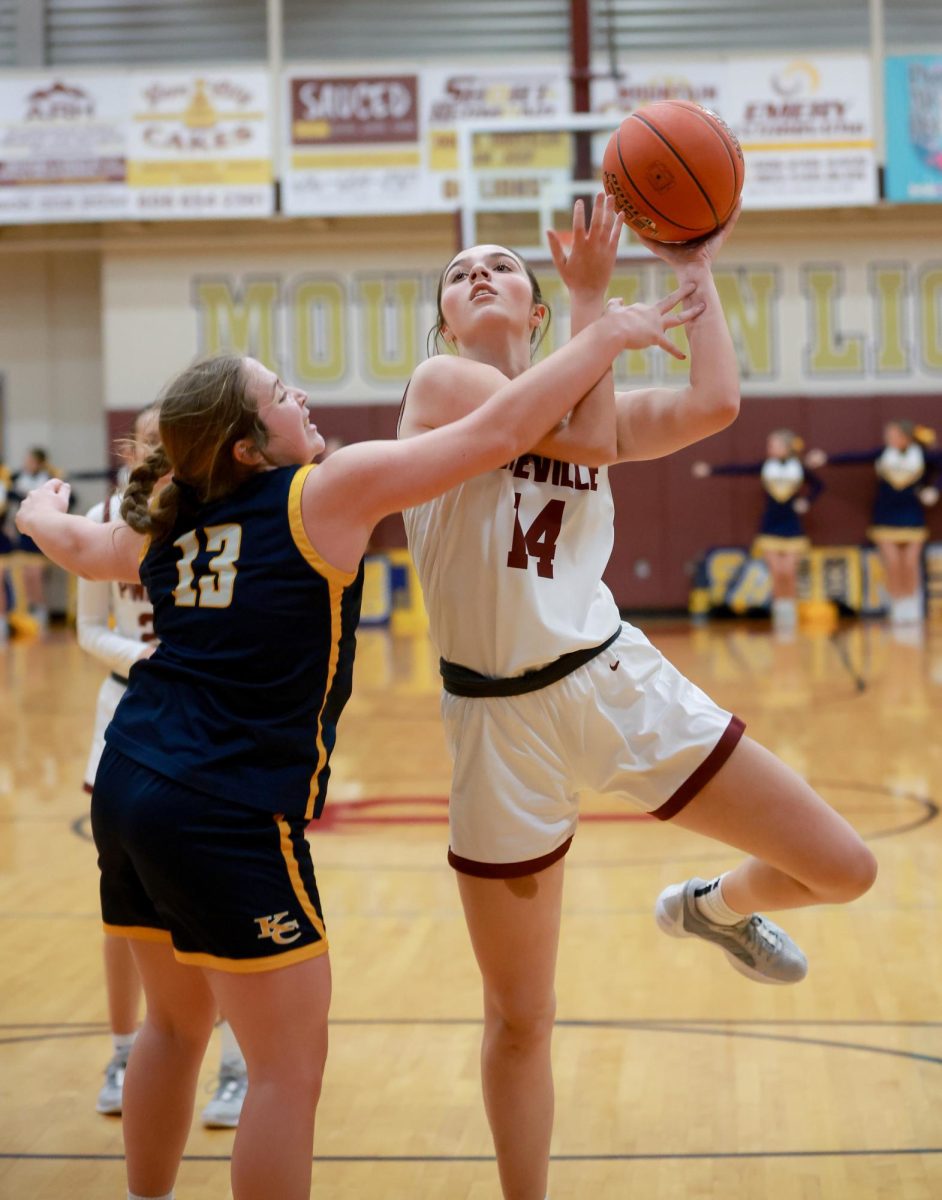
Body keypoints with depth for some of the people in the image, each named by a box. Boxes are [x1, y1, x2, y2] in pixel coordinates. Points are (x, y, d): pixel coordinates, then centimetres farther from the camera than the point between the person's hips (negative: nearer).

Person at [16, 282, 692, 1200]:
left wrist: (40, 514, 57)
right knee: (289, 1065, 0)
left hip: (127, 792, 8)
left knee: (176, 1022, 24)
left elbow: (78, 547, 34)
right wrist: (608, 334, 0)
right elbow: (496, 434, -10)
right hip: (230, 818, -8)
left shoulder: (169, 523, 12)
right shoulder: (329, 491, -8)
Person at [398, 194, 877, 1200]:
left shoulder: (588, 401, 10)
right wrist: (592, 294, -13)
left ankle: (714, 908, 35)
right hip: (502, 718, -4)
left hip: (621, 682, 4)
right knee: (518, 1020, 5)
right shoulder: (439, 383, -6)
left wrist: (696, 273, 0)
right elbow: (588, 437, -20)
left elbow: (714, 407, -10)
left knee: (843, 871, 2)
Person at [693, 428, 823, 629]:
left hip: (792, 528, -1)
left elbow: (818, 485, 12)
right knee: (776, 573, -2)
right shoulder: (765, 467, 1)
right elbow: (738, 469, -5)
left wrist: (806, 502, -2)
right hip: (770, 528, 1)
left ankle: (791, 611, 8)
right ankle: (779, 611, 7)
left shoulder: (799, 469, 0)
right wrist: (711, 470, -12)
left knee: (789, 573, -3)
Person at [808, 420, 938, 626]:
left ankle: (913, 611, 10)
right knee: (892, 565, -3)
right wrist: (826, 459, -18)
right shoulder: (883, 454, -4)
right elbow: (854, 458, -10)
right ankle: (898, 610, 7)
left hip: (912, 517, -1)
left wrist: (932, 491, -4)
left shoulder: (922, 456, -5)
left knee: (910, 565, -1)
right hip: (885, 518, 1)